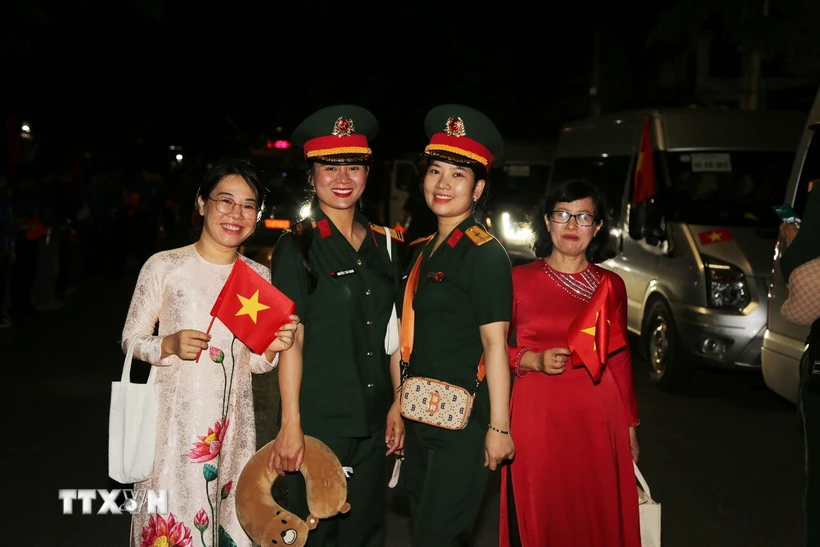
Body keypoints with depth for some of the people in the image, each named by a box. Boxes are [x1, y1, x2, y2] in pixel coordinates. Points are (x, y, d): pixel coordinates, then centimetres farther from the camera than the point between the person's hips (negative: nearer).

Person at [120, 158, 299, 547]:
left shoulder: (260, 278, 6)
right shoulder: (165, 266, -6)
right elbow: (131, 339, 0)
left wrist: (271, 349, -9)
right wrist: (169, 345, -18)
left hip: (233, 424, 3)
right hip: (174, 419, -3)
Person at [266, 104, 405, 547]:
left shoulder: (383, 245, 9)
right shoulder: (296, 247, -6)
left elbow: (392, 335, 12)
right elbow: (291, 340, -10)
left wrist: (398, 403, 7)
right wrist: (290, 425, -13)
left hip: (373, 420, 5)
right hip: (318, 420, -5)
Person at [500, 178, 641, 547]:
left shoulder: (611, 285, 8)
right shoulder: (519, 280, 1)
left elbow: (620, 358, 13)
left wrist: (630, 424, 14)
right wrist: (534, 360, -11)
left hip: (598, 419, 2)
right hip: (537, 416, -2)